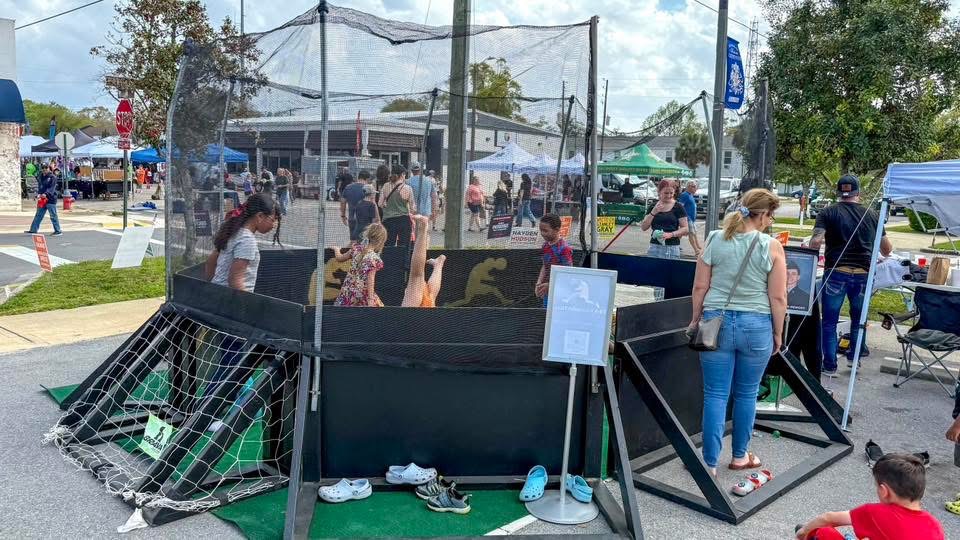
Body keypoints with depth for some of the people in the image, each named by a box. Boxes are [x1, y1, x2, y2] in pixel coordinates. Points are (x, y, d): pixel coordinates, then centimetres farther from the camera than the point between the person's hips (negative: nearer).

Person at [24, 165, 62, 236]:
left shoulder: (53, 177, -5)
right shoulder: (41, 177, 14)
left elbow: (52, 188, -15)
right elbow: (39, 186, 12)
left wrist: (46, 194, -29)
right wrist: (39, 194, -7)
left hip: (50, 199, -7)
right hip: (42, 199, 7)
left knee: (53, 216, -3)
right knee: (38, 215, 11)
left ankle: (58, 231, 4)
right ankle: (33, 230, 17)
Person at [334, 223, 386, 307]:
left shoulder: (357, 248, -1)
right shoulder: (373, 258, -20)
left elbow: (339, 258, 16)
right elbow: (370, 281, -23)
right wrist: (370, 300, -23)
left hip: (347, 291, 7)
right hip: (362, 295, -7)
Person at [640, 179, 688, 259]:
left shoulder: (678, 207, 1)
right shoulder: (653, 207, 9)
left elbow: (685, 229, 1)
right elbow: (643, 228, 4)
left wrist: (671, 234, -16)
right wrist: (653, 212, -8)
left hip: (672, 247, -3)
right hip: (654, 246, 3)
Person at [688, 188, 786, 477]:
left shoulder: (715, 240, -2)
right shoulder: (771, 247, -7)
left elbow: (700, 287, 0)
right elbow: (778, 297, -5)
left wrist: (695, 320, 13)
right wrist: (778, 334, 7)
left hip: (717, 322, 1)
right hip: (756, 326, -1)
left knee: (715, 395, 6)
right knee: (746, 394, 15)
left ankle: (710, 463, 10)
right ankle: (740, 456, 31)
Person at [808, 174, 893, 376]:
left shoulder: (828, 213, 0)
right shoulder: (872, 215, 10)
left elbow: (816, 242, -13)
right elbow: (887, 249, 16)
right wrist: (877, 256, 37)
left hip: (836, 272, -3)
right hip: (863, 274, 3)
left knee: (829, 321, 6)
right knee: (858, 317, 24)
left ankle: (830, 366, 9)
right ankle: (854, 357, 33)